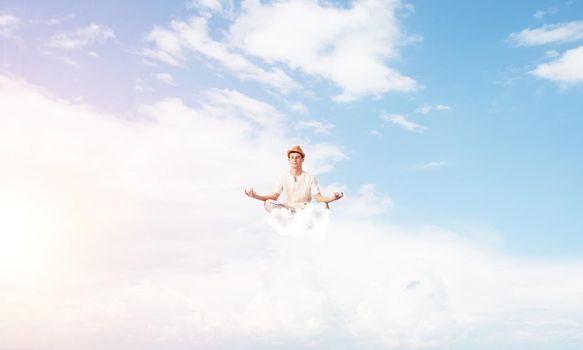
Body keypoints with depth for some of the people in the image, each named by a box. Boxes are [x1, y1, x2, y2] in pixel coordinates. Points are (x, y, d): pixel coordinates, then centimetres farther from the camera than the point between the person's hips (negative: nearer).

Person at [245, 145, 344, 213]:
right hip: (287, 208, 1)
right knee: (268, 203, -29)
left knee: (323, 205, -29)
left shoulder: (310, 178, 3)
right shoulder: (283, 178, 6)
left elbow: (318, 197, -8)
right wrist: (256, 196, -25)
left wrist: (331, 198, -32)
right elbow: (274, 196, -6)